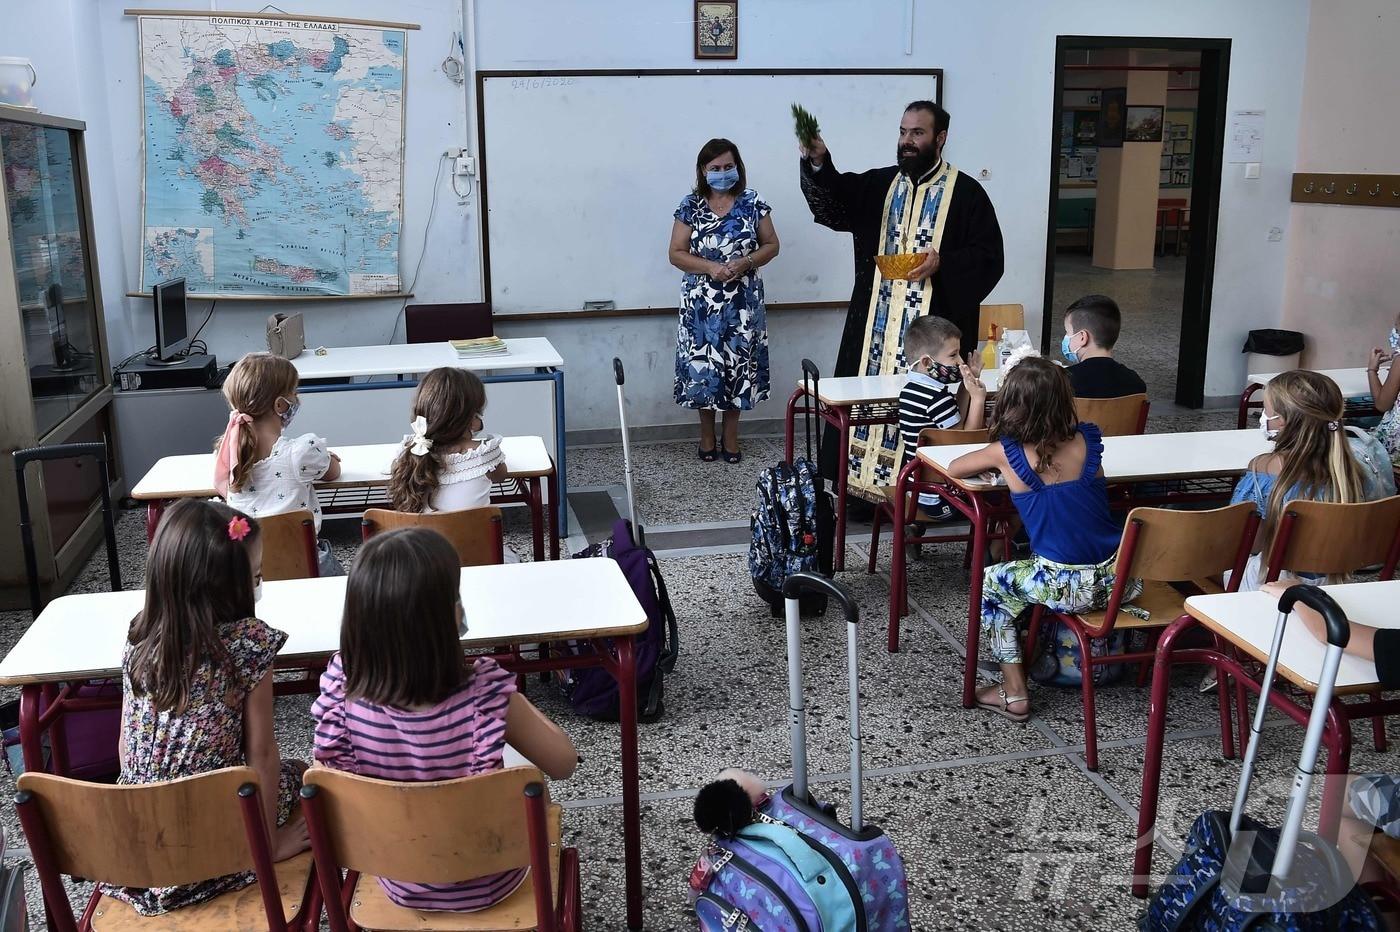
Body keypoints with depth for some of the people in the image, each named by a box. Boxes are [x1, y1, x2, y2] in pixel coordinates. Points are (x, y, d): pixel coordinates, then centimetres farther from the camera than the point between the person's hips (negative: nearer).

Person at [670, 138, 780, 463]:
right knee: (703, 366, 3)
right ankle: (707, 435, 19)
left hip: (742, 304, 1)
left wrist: (745, 262, -14)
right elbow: (676, 254, -2)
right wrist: (710, 268, -17)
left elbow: (771, 245, 5)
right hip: (702, 304, 0)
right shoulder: (690, 206, -1)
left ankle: (731, 436, 19)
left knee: (738, 364, 5)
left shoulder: (753, 203, 1)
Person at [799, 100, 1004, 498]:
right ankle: (868, 483, 16)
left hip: (934, 325, -4)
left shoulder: (966, 193, 0)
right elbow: (832, 204, -5)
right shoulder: (879, 184, 11)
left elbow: (989, 257, -3)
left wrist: (943, 263, -19)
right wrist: (818, 163, -24)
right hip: (877, 324, 4)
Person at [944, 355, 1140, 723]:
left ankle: (1014, 693, 24)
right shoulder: (1088, 441, 2)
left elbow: (953, 468, 12)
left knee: (992, 583, 23)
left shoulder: (1007, 453, -7)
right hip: (1122, 580, 4)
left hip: (1066, 588, -4)